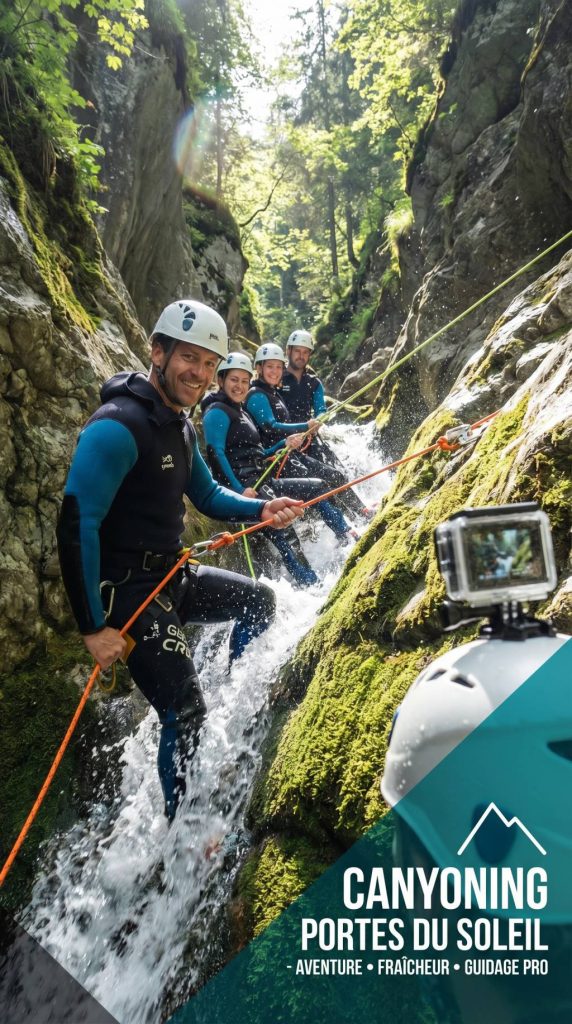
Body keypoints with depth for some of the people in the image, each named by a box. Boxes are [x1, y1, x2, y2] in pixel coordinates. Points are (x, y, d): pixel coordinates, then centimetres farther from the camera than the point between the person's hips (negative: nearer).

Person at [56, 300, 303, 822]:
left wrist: (261, 509, -3)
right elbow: (76, 527, -26)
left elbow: (208, 495, 17)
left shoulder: (180, 426, 7)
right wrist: (94, 626, -25)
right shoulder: (117, 426, -23)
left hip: (173, 576, 9)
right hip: (129, 591, -9)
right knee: (186, 714, -5)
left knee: (260, 600, 17)